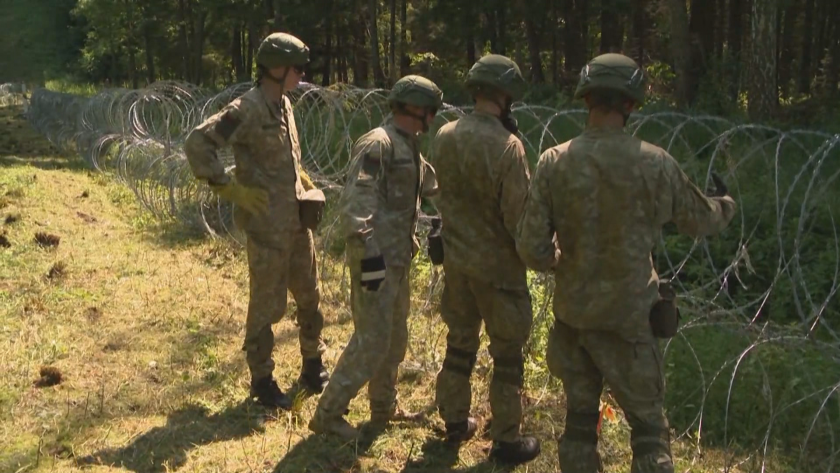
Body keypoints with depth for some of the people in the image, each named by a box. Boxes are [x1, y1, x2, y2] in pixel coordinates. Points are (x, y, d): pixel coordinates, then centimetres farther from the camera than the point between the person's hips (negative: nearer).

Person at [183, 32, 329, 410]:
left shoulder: (285, 105, 9)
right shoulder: (247, 110, -17)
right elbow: (197, 143, -21)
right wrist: (230, 188, -20)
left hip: (297, 221, 8)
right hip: (267, 226, -8)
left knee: (309, 296, 17)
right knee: (267, 305, 3)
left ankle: (313, 369, 33)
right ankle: (262, 382, 18)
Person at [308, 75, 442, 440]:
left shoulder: (411, 149, 15)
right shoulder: (377, 144, -15)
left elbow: (435, 188, 29)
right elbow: (355, 202, -24)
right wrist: (368, 253, -29)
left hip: (399, 259, 10)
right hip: (376, 260, -10)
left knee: (395, 339, 17)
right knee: (371, 341, -7)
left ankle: (383, 409, 32)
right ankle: (328, 414, 4)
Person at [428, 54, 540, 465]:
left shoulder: (444, 137, -3)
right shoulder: (507, 145, -22)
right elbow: (518, 214, -18)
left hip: (455, 257, 6)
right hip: (497, 263, -6)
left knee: (460, 340, 20)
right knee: (507, 352, 8)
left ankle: (455, 420, 33)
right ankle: (506, 439, 16)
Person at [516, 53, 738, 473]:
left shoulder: (554, 162, -8)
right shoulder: (654, 164, -12)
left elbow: (531, 248, -8)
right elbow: (699, 220, 6)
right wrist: (726, 208, 28)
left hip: (572, 312, 3)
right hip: (626, 316, -2)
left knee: (579, 418, 17)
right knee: (648, 427, 10)